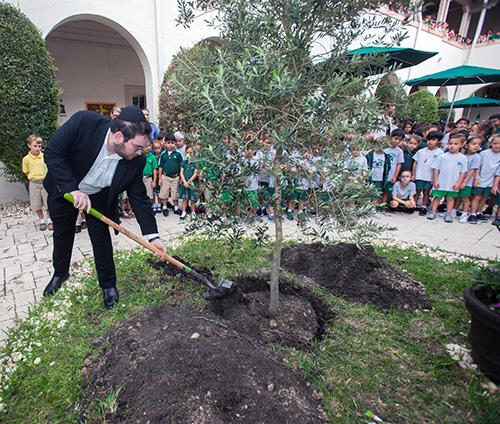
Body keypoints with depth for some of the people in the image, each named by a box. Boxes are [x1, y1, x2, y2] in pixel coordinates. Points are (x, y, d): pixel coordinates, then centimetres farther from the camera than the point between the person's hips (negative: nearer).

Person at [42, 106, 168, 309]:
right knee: (62, 234, 18)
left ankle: (108, 285, 23)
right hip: (63, 189, 0)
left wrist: (152, 236, -21)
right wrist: (72, 189, -33)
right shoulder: (83, 122, -34)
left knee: (102, 239, 0)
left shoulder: (136, 161, -27)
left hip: (98, 197, 0)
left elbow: (139, 198, -18)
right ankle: (60, 273, 46)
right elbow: (52, 153, -24)